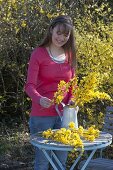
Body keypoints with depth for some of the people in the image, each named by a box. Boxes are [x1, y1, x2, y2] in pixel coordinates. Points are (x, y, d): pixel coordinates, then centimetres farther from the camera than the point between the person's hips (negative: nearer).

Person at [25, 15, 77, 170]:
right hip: (42, 115, -5)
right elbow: (29, 86, -14)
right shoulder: (39, 53, -8)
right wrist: (39, 99, -34)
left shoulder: (70, 55, 6)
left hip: (63, 114, 5)